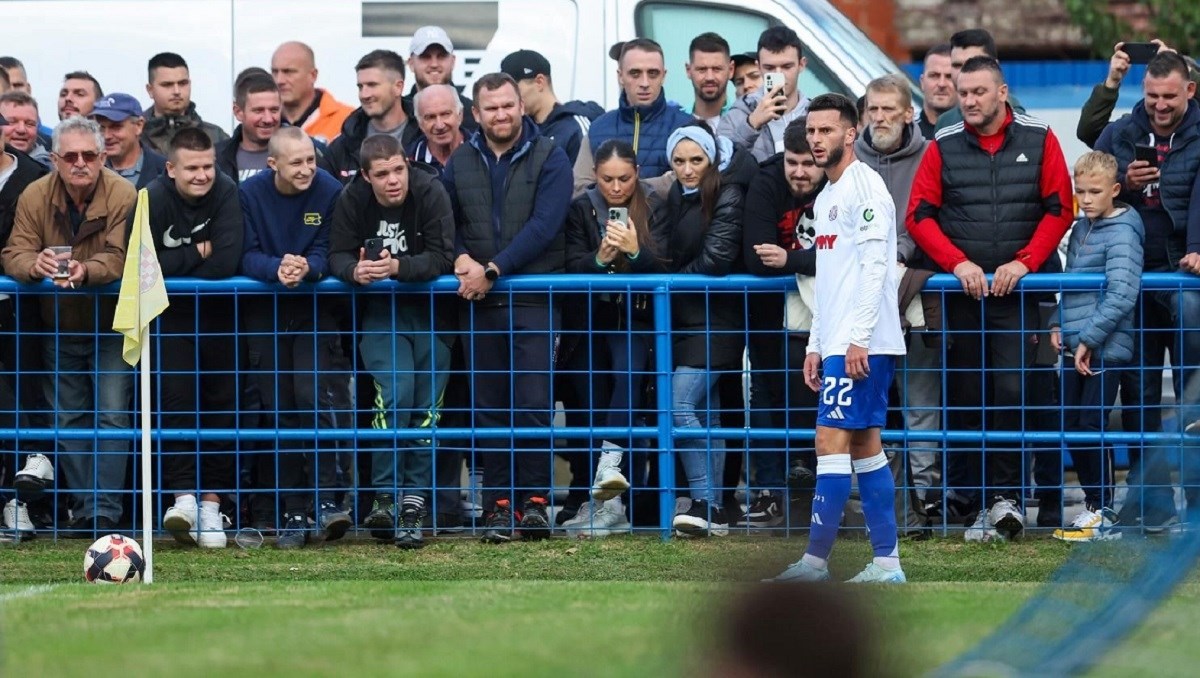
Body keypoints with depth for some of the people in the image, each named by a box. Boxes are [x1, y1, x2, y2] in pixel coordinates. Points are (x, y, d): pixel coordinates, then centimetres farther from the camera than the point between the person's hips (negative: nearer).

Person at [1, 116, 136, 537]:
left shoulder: (123, 196, -17)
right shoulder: (35, 197, -6)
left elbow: (121, 258, -26)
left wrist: (85, 271, -46)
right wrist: (36, 264, -36)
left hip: (110, 327, -4)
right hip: (59, 330, 4)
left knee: (112, 415, -11)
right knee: (68, 420, 8)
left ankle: (104, 513, -11)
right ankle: (82, 509, 15)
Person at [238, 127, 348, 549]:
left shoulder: (329, 192, -8)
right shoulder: (250, 194, -6)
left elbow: (327, 254, -9)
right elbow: (246, 256, -10)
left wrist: (305, 268, -31)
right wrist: (277, 268, -31)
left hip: (313, 309, -1)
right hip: (264, 312, 1)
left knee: (312, 398, -18)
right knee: (278, 411, 1)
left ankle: (325, 501, -18)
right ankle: (293, 513, 5)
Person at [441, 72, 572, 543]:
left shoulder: (548, 159, -2)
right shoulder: (460, 163, 11)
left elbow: (544, 225, -11)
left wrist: (492, 270, -16)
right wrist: (460, 257, -8)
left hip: (534, 297, -3)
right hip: (479, 301, 3)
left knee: (533, 405, -8)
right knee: (489, 407, 4)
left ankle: (535, 499, 1)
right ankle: (499, 504, 8)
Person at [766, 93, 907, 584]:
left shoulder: (865, 186, -10)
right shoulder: (826, 197, 20)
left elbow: (874, 266, -18)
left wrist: (858, 337, -23)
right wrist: (815, 346, 21)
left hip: (861, 344, -10)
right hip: (837, 342, 10)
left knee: (832, 441, -11)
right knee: (865, 446, 7)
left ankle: (815, 561, -12)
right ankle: (887, 562, 7)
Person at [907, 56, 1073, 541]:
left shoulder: (1038, 140, 3)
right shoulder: (943, 147, 4)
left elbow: (1059, 208, 2)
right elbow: (919, 215, 2)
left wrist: (1024, 263, -10)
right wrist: (958, 263, -11)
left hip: (1018, 292, -1)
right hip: (961, 293, 1)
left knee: (1012, 389, -12)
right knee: (965, 398, 2)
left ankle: (1005, 494, -9)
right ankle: (972, 499, 6)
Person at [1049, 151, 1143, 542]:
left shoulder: (1122, 233, -11)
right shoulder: (1081, 229, 14)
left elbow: (1121, 295, -20)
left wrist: (1089, 338, -20)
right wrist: (1059, 324, 9)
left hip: (1106, 349, -8)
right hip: (1076, 348, 8)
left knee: (1091, 426, -8)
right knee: (1071, 426, 9)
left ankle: (1104, 514, -2)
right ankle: (1092, 505, 19)